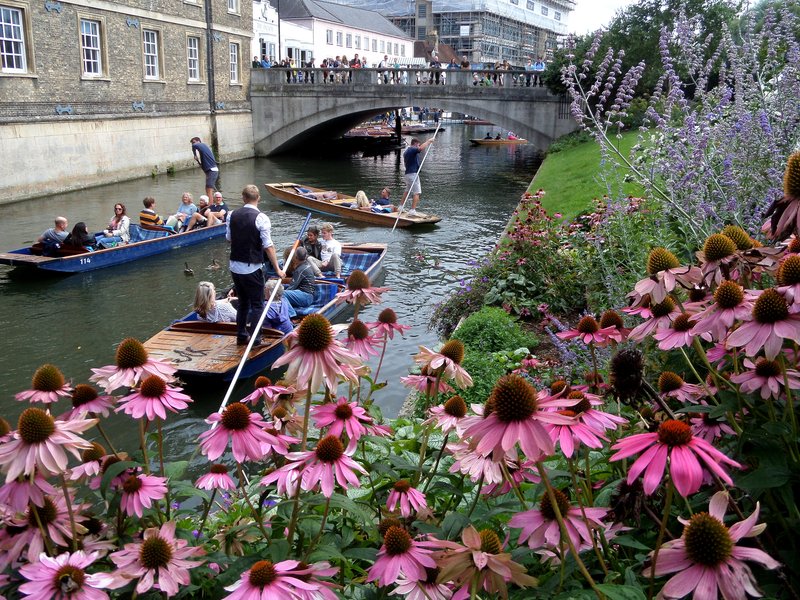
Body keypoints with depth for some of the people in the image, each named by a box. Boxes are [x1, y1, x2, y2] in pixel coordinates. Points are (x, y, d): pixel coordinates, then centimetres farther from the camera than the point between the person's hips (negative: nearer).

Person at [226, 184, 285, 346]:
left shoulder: (233, 215, 2)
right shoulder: (261, 218, -15)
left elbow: (229, 238, 13)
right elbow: (268, 246, -16)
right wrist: (277, 269, -11)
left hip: (234, 266, 6)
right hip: (252, 269, -6)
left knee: (243, 302, 19)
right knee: (257, 304, 5)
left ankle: (241, 336, 25)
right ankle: (254, 339, 4)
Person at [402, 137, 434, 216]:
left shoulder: (406, 151, 18)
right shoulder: (412, 150, -12)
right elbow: (421, 148, -31)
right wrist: (429, 141, -19)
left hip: (407, 173, 10)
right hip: (413, 173, -10)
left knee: (407, 191, 23)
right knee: (416, 193, -10)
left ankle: (401, 207, 27)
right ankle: (412, 211, -17)